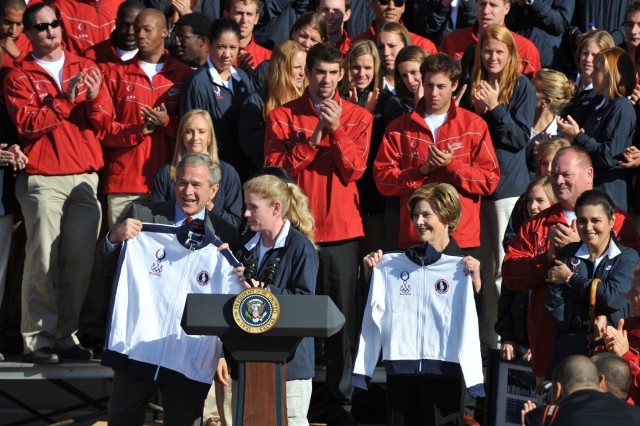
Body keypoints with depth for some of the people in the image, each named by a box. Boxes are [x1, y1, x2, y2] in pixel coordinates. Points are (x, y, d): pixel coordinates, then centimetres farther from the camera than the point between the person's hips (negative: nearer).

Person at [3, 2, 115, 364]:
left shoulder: (85, 69, 15)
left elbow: (104, 123, 9)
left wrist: (94, 99, -11)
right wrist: (65, 100, -15)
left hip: (85, 177, 3)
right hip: (43, 180, -3)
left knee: (81, 262, 1)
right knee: (44, 261, -8)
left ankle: (67, 335, 10)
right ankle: (38, 338, -3)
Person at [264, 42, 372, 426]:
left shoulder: (358, 117, 7)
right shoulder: (283, 116, 4)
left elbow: (354, 170, -4)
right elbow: (276, 167, -6)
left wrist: (336, 130, -16)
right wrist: (314, 135, -13)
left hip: (342, 231, 1)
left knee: (343, 318, 1)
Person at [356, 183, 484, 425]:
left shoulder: (460, 266, -2)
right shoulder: (395, 264, 11)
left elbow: (475, 315, -8)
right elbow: (375, 309, 16)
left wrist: (475, 280, -21)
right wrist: (370, 273, 6)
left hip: (444, 366, -4)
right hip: (400, 364, 4)